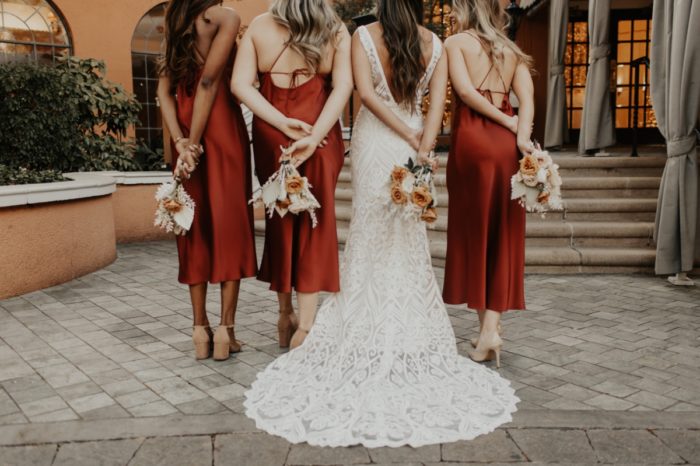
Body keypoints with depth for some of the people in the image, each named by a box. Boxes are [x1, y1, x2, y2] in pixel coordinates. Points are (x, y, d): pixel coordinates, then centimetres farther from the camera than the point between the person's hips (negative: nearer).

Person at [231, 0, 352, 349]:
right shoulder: (336, 30, 1)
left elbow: (240, 84, -7)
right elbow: (343, 86, -11)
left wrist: (282, 123, -11)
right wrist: (314, 136, -17)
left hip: (271, 134, 1)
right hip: (320, 133, -1)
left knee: (280, 219, 14)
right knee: (316, 221, 5)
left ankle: (286, 315, 25)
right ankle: (306, 323, 2)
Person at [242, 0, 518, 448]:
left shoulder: (364, 36, -2)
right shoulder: (435, 44, 5)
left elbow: (367, 92, -12)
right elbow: (437, 100, -6)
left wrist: (411, 138, -10)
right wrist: (423, 147, -14)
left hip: (374, 141, -2)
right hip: (412, 146, 2)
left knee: (371, 234, 7)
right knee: (410, 241, 10)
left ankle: (369, 335, 14)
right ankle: (410, 334, 18)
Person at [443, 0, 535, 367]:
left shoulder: (455, 42, 6)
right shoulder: (513, 51, 18)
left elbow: (465, 90, -10)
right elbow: (526, 98, 2)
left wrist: (508, 123, -3)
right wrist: (521, 135, -10)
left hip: (471, 140, -4)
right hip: (507, 143, 4)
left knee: (473, 231, 4)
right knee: (502, 235, 6)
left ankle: (487, 329, 5)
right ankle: (491, 327, 4)